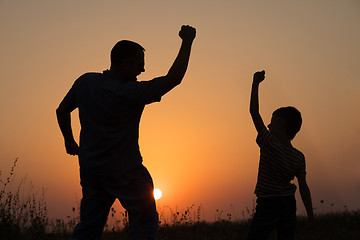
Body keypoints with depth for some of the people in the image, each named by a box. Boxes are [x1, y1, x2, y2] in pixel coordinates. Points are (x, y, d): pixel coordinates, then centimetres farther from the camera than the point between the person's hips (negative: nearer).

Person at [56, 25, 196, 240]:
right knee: (144, 221, 8)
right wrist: (187, 41, -14)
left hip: (89, 167, 6)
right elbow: (174, 78, -22)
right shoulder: (130, 93, -20)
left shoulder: (85, 82, -1)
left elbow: (62, 111, 11)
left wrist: (70, 141, 25)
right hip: (124, 171, -6)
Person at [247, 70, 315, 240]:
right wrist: (310, 216, 6)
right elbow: (304, 188, 0)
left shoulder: (270, 145, -15)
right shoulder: (298, 157, 0)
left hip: (268, 205, -6)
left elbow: (254, 113, -15)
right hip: (289, 203, 6)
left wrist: (256, 83, -12)